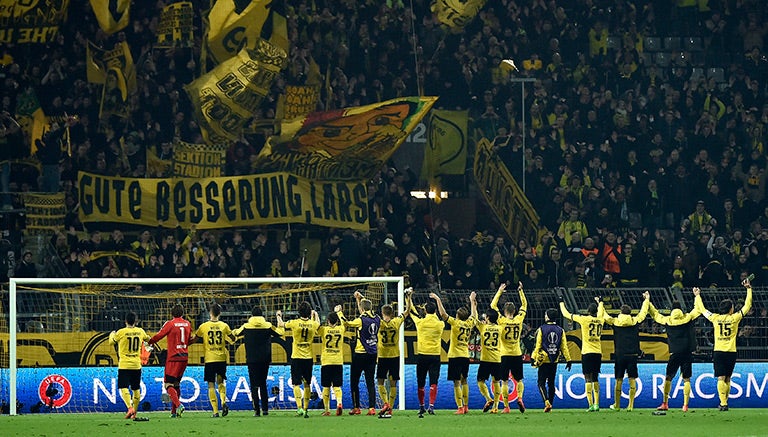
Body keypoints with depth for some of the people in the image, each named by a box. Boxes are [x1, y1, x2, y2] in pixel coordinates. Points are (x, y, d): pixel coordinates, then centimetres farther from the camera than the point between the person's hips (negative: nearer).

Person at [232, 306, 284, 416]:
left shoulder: (246, 326, -4)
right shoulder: (268, 326, -3)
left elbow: (236, 333, 13)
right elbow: (281, 332, 10)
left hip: (252, 360, -2)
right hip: (265, 360, 2)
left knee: (254, 385, 1)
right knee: (263, 384, 14)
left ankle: (257, 409, -8)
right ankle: (265, 408, 11)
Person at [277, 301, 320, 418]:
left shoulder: (295, 323, -11)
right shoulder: (313, 324, -3)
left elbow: (281, 325, 7)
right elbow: (318, 324, 24)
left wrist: (279, 316, 28)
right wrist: (315, 314, 42)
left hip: (296, 357, -3)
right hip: (308, 357, 3)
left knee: (296, 384, -2)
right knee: (307, 384, 12)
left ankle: (299, 407, -19)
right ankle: (306, 409, 13)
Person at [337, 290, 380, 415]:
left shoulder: (361, 320, -16)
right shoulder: (377, 319, 4)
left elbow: (346, 323, -19)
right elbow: (369, 308, 22)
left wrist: (339, 312, -5)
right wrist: (360, 298, 31)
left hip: (360, 354, -5)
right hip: (373, 354, 5)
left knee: (354, 382, 7)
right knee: (370, 382, 5)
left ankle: (356, 408, 7)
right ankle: (372, 407, -4)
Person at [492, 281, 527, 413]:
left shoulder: (502, 321, -8)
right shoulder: (519, 320, -2)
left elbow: (493, 305, 0)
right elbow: (524, 305, 14)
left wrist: (500, 292, 4)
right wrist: (520, 291, 18)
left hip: (505, 355, -2)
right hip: (517, 354, 2)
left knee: (504, 381, 1)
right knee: (519, 380, 13)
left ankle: (506, 406, -4)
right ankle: (519, 398, -11)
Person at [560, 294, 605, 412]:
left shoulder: (584, 319, -6)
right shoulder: (600, 320, 6)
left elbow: (566, 314, 3)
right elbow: (601, 311, 32)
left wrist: (561, 301, 18)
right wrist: (599, 301, 51)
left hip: (587, 353, -5)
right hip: (598, 353, 5)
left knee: (588, 379, -5)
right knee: (595, 378, 14)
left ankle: (591, 405, -13)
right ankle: (596, 404, 11)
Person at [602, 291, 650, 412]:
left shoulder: (615, 322, 0)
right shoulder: (635, 321, 1)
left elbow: (605, 316, 17)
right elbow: (643, 312, 18)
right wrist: (647, 299, 34)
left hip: (620, 355, 0)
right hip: (633, 355, 0)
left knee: (619, 380, 7)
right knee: (632, 380, 2)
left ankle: (617, 405, 14)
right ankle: (630, 405, -1)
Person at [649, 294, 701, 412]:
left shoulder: (667, 320, 1)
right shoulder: (688, 318, 0)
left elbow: (655, 314, 16)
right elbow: (698, 309, 15)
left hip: (674, 354, 0)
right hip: (687, 353, 0)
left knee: (668, 378, 9)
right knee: (686, 379, 4)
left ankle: (665, 403, 5)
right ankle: (685, 405, -2)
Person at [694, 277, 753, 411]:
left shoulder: (715, 318, 0)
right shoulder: (735, 318, -1)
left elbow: (702, 309, 15)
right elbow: (747, 305, 8)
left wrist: (697, 296, 30)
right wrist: (749, 289, 15)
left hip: (718, 351, 0)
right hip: (731, 352, 0)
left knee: (721, 378, -8)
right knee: (727, 379, 10)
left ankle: (723, 403, -19)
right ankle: (724, 402, 15)